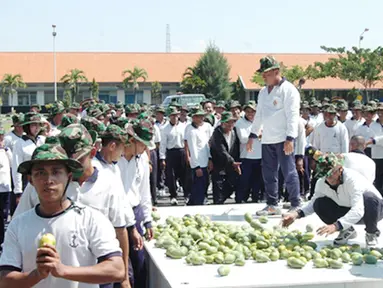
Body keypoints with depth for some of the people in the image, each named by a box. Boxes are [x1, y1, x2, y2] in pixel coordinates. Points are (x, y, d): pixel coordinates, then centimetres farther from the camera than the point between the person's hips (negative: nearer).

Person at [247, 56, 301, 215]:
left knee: (289, 172, -5)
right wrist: (253, 135, 20)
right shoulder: (263, 92, 17)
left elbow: (293, 115, -13)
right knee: (268, 173, 10)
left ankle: (296, 205, 3)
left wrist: (290, 138, -20)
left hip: (283, 139, -7)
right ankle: (272, 205, 18)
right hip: (267, 139, 8)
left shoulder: (288, 89, -7)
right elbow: (259, 115, 24)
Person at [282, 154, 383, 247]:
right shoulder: (321, 183, -16)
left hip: (374, 208, -5)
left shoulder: (352, 179, -34)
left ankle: (371, 233, -10)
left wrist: (335, 225, -56)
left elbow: (358, 210, -44)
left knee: (368, 197, -40)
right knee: (319, 204, -19)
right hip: (346, 211, 5)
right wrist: (297, 214, -20)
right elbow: (313, 203, 1)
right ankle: (347, 231, 4)